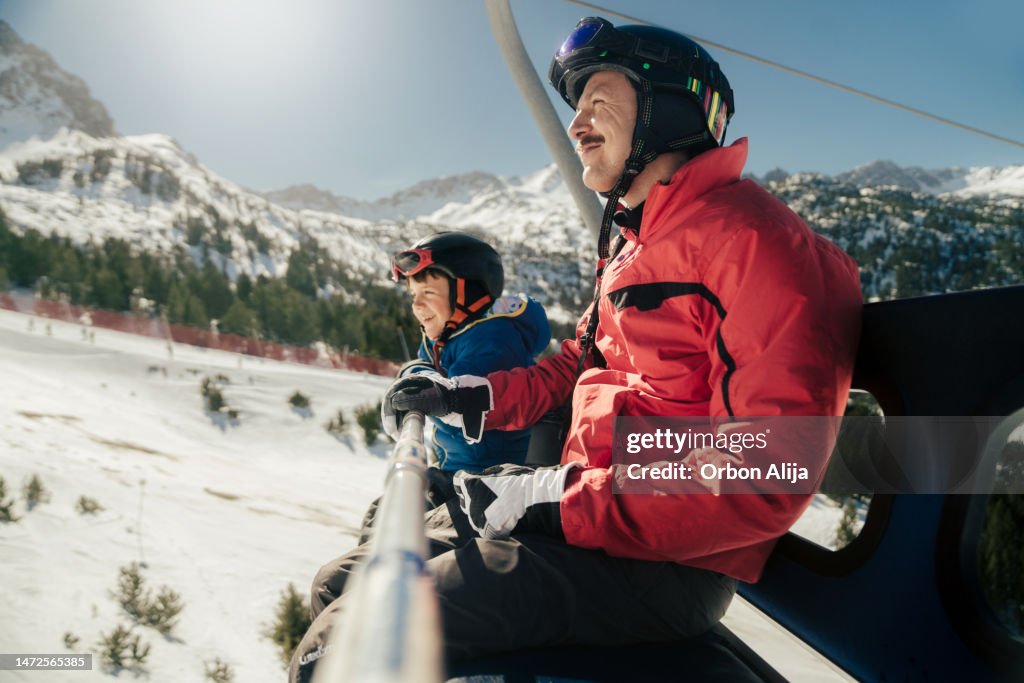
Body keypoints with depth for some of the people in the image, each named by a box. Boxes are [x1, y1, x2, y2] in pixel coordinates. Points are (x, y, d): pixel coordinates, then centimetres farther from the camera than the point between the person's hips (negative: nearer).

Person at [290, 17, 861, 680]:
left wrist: (563, 502, -21)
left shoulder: (750, 239, -16)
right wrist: (471, 397, 14)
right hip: (579, 504, 9)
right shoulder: (631, 241, 17)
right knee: (343, 586, 10)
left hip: (663, 562, -9)